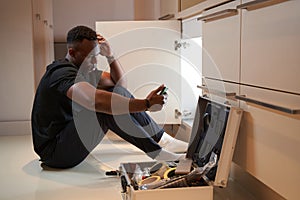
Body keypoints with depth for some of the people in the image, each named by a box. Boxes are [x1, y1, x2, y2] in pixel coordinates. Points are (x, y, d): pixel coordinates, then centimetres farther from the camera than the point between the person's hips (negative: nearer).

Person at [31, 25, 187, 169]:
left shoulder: (84, 69, 9)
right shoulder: (63, 73, -23)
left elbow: (120, 83, 14)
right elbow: (96, 100, -41)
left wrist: (110, 56, -2)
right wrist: (146, 104, -41)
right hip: (54, 151, -10)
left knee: (118, 92, 2)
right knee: (105, 106, -30)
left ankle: (160, 138, 5)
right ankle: (156, 152, -21)